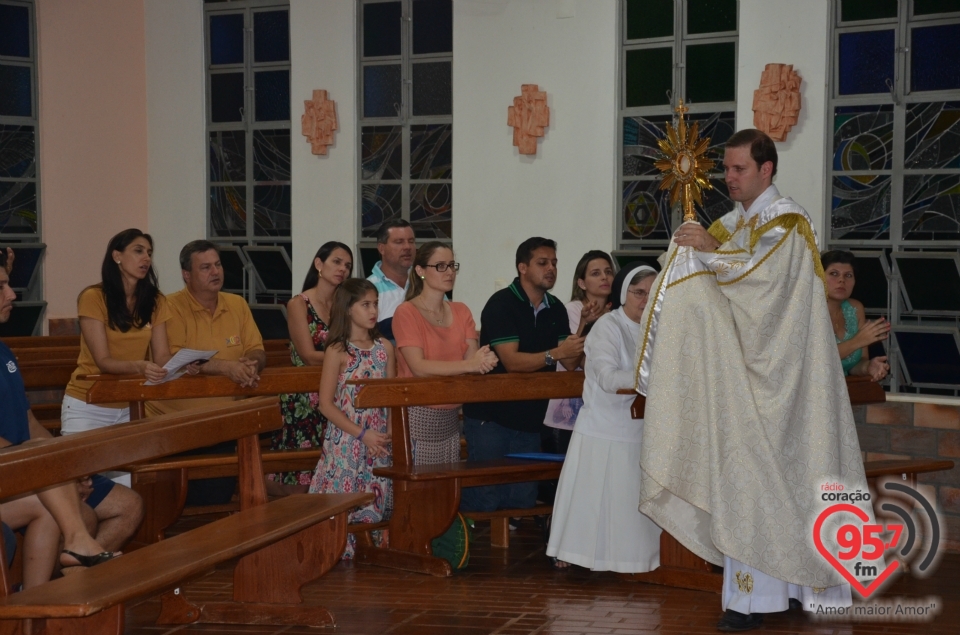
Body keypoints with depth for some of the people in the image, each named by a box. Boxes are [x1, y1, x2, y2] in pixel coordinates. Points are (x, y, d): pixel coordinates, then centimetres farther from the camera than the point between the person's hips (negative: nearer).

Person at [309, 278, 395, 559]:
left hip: (380, 441, 4)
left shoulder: (385, 347, 7)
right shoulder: (338, 351, -5)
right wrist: (362, 434, -12)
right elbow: (326, 404, -7)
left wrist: (390, 432, -8)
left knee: (378, 500, 4)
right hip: (346, 441, -4)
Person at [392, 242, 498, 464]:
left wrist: (484, 361, -24)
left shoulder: (461, 311, 11)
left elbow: (472, 358, 0)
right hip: (418, 418, -5)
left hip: (450, 419, 5)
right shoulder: (406, 312, -6)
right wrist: (468, 365, -26)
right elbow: (419, 367, -17)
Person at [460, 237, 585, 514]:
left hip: (529, 418, 6)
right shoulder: (502, 303, -10)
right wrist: (555, 353, -28)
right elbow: (512, 361, -19)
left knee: (523, 501, 7)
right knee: (484, 500, -8)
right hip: (490, 416, -6)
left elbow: (570, 362, 4)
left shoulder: (556, 309, 10)